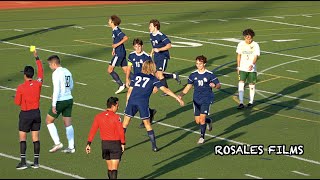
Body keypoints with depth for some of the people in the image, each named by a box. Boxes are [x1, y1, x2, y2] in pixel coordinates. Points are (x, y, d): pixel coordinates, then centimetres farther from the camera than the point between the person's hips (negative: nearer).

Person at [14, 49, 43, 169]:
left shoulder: (21, 88, -14)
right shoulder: (38, 84, -4)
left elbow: (17, 102, -7)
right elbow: (40, 72, 11)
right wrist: (37, 58, 18)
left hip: (25, 114, -4)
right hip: (36, 112, 4)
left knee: (22, 137, 3)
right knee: (36, 137, 7)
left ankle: (23, 161, -3)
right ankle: (36, 162, 8)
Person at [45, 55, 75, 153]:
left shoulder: (56, 73, -14)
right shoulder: (67, 72, 9)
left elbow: (56, 89, -20)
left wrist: (53, 104, -19)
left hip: (60, 101, -7)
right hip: (69, 99, 7)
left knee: (49, 121, 8)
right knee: (68, 124, 11)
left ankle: (57, 143, 1)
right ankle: (71, 147, 11)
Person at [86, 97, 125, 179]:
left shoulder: (98, 116, 1)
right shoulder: (116, 117, -14)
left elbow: (92, 130, 0)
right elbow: (121, 132, -13)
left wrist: (88, 144, 2)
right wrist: (123, 143, 0)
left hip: (104, 144, 5)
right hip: (115, 143, -5)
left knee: (109, 168, 18)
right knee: (114, 169, -5)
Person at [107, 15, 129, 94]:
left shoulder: (116, 30, -16)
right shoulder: (114, 30, 13)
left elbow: (125, 38, -26)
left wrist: (117, 44, -23)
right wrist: (114, 49, 21)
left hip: (119, 54, -10)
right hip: (121, 53, 10)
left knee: (110, 69, -3)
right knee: (126, 70, 8)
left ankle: (121, 85, -3)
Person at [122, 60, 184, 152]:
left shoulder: (136, 76, 18)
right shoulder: (153, 79, 10)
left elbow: (129, 91, 15)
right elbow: (165, 90, 4)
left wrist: (127, 102, 24)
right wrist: (177, 98, 5)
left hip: (132, 101, 2)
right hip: (143, 103, -2)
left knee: (125, 123, 10)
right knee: (147, 124, 11)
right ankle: (154, 146, 13)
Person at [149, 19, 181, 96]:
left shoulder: (161, 36, -20)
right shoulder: (151, 35, 6)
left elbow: (169, 45, -23)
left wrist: (159, 49, -28)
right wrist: (152, 53, 14)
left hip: (163, 56, -9)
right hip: (156, 57, 9)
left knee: (159, 73, -14)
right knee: (157, 75, 8)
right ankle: (174, 76, 25)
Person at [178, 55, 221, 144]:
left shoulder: (209, 74, -8)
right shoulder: (193, 75, 3)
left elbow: (219, 85, -8)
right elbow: (188, 86, 10)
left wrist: (214, 85, -31)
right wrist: (181, 94, -4)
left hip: (206, 100, -4)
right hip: (197, 100, 4)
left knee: (202, 119, -15)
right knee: (197, 121, 7)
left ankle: (202, 137, 1)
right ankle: (209, 121, 40)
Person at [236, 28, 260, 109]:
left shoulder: (255, 45, -8)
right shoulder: (241, 44, 0)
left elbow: (256, 56, -15)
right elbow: (239, 56, 10)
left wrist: (252, 64, -33)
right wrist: (238, 67, 8)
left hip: (252, 69, -1)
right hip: (242, 68, 1)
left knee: (252, 85, 8)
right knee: (241, 84, -12)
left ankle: (251, 102, 26)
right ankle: (241, 103, -13)